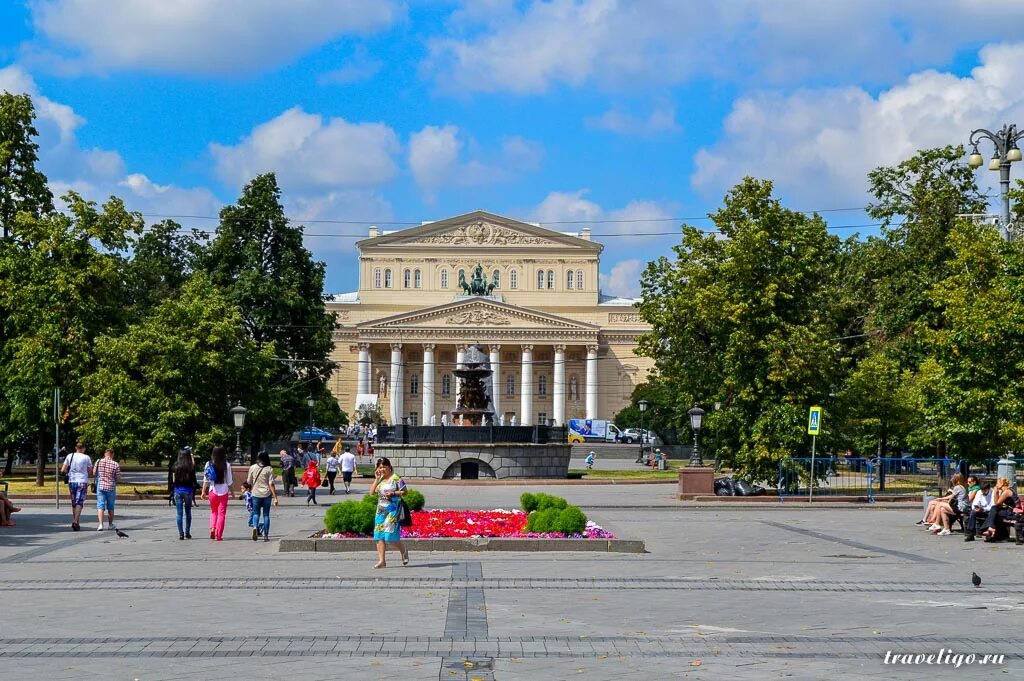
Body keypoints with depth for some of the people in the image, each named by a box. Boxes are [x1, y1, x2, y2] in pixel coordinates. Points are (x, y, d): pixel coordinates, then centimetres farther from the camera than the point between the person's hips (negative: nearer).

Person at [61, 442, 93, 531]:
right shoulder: (86, 458, -3)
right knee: (79, 502, -6)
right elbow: (90, 472, 1)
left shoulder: (70, 456, 4)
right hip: (82, 482, -3)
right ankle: (76, 521, -21)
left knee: (74, 502, 14)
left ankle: (74, 521, 18)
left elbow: (63, 470, 3)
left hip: (72, 481, 3)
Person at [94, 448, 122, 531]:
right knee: (110, 507, 13)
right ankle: (110, 524, 24)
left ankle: (100, 524, -15)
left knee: (100, 506, 0)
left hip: (100, 486, 1)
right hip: (111, 487, -1)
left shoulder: (98, 462, -2)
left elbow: (94, 473, 9)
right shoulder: (116, 464, -9)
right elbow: (118, 478, -6)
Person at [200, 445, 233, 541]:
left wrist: (203, 491, 6)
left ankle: (212, 528, -1)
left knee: (213, 512, 20)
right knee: (221, 513, 4)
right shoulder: (226, 465, -7)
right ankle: (218, 535, 1)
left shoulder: (209, 464, -2)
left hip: (213, 491, 2)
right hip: (223, 492, -2)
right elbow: (229, 481, -4)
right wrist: (231, 492, 8)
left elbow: (206, 480, -1)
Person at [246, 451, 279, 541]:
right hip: (266, 494, -1)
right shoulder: (269, 469, -7)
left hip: (256, 494, 1)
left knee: (256, 513, 13)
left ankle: (255, 526, -16)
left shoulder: (252, 468, -3)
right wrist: (275, 497, -9)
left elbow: (249, 482, 5)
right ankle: (266, 535, 7)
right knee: (266, 514, 8)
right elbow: (271, 484, -11)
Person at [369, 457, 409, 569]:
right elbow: (372, 492, 6)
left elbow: (404, 492, -6)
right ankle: (381, 561, 2)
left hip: (392, 510, -7)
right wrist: (376, 479, 1)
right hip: (381, 510, 7)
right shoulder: (379, 479, 13)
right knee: (379, 536, 0)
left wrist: (393, 493, -18)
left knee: (390, 535, -11)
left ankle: (404, 551, 16)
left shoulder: (396, 478, -6)